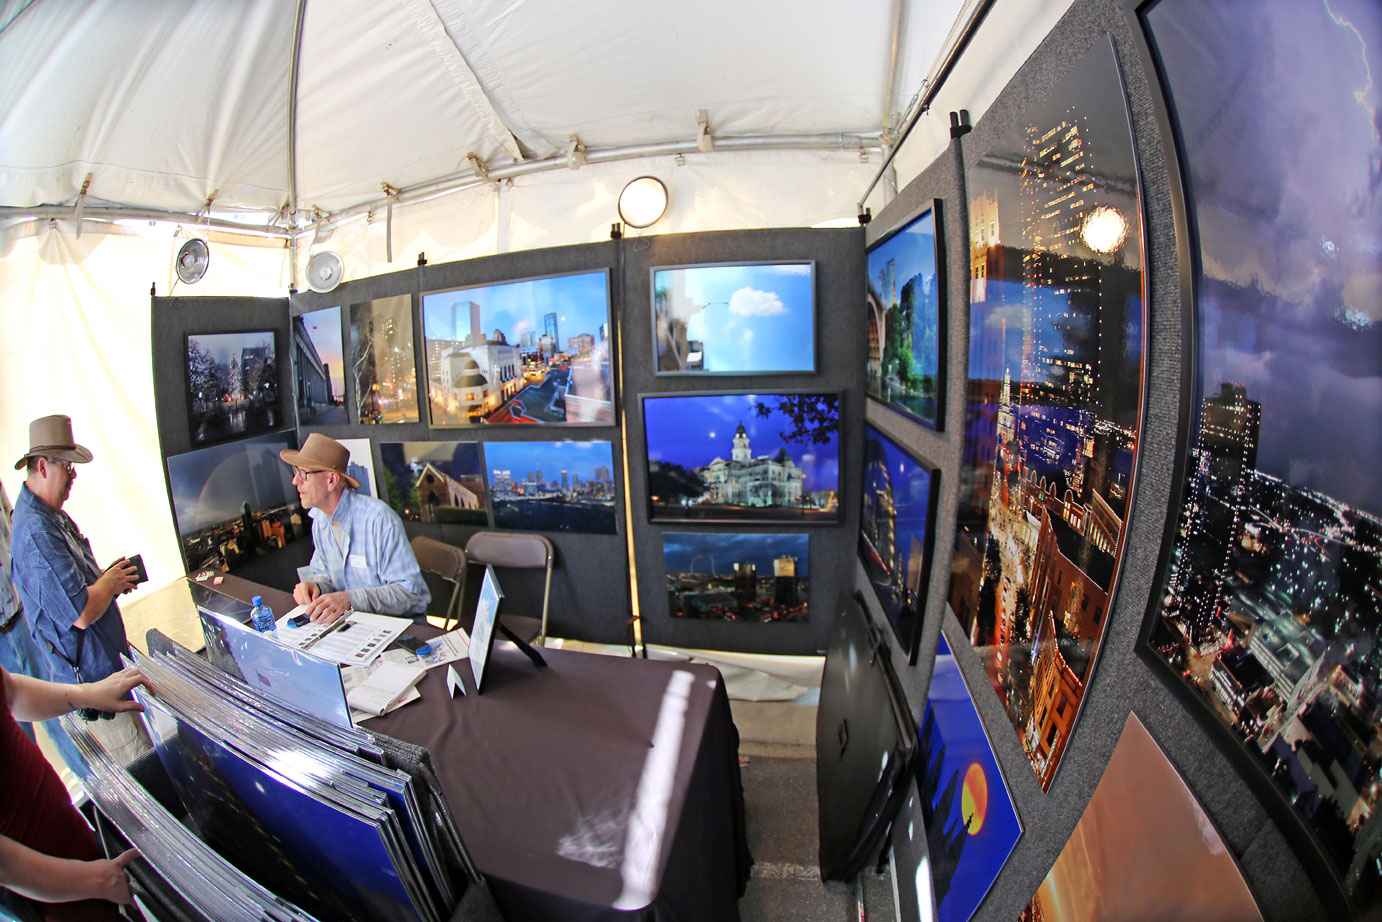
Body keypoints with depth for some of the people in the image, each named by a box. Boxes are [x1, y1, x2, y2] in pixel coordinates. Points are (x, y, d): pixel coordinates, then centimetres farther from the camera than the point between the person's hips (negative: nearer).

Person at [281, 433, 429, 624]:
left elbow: (408, 590, -23)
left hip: (402, 622, -7)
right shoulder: (319, 520, 4)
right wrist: (314, 585, -9)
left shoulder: (379, 518, -22)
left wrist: (350, 599, -35)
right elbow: (323, 574, 15)